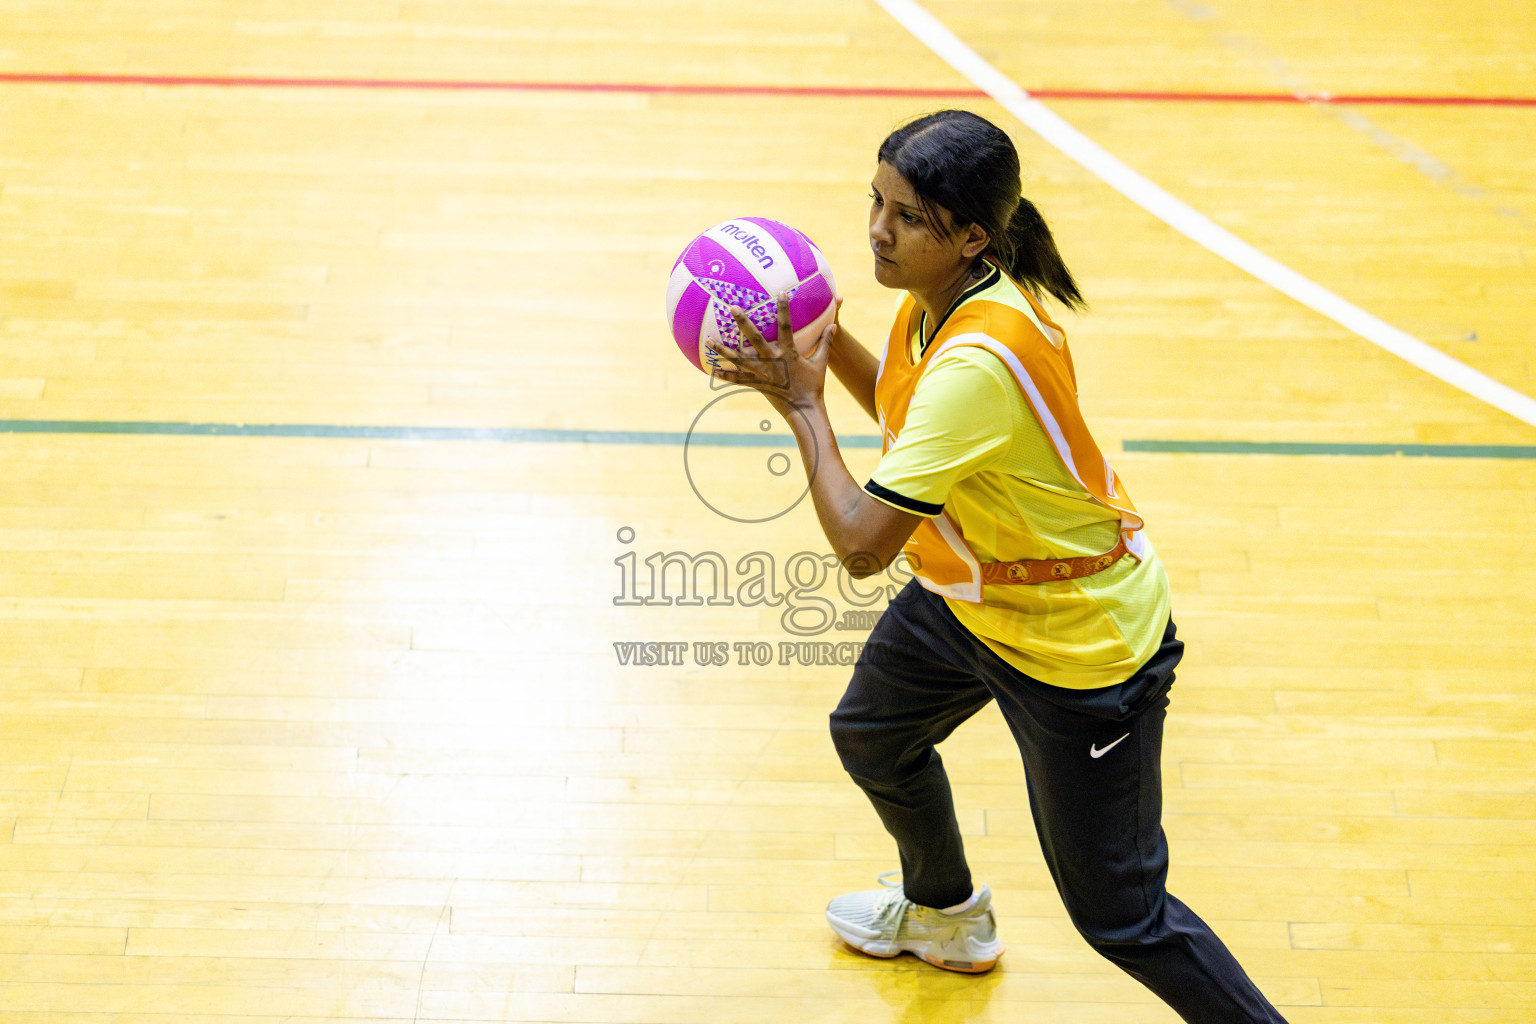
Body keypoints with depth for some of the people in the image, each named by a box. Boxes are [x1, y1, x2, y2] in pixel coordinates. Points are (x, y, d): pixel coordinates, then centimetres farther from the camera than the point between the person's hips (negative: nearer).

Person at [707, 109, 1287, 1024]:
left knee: (1119, 915, -1)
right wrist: (825, 341, -6)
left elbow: (862, 545, -34)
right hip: (968, 592, 10)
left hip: (1082, 646, -10)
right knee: (871, 736, 31)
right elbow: (903, 409, 12)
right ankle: (946, 914, 59)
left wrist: (803, 405, -24)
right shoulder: (941, 297, -9)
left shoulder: (977, 364, -37)